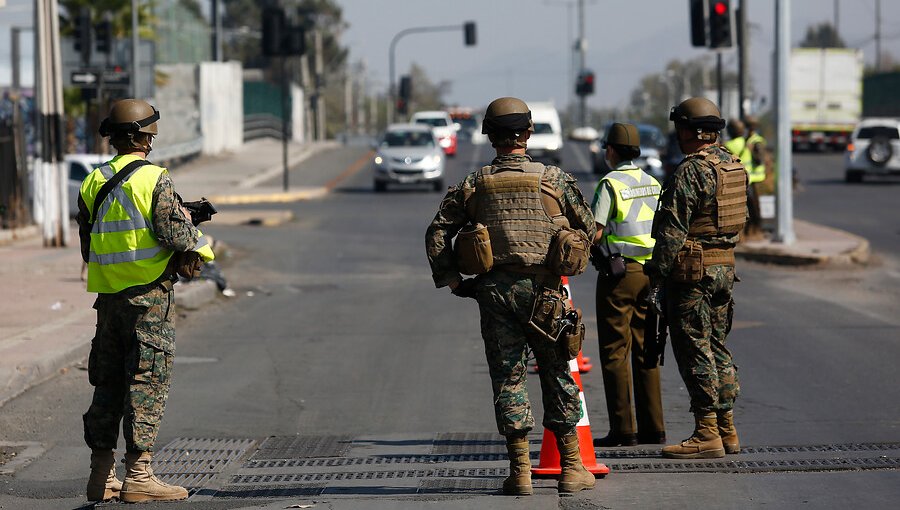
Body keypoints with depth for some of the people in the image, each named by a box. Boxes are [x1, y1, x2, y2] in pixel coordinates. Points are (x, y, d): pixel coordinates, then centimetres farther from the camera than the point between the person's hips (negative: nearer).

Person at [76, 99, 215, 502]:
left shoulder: (93, 183, 9)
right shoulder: (154, 179, -11)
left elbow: (88, 246, 13)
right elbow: (177, 233, -17)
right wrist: (197, 247, 5)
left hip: (107, 297, 6)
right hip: (149, 295, -6)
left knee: (108, 385, 12)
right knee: (147, 383, -3)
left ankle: (101, 475, 14)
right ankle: (138, 475, -5)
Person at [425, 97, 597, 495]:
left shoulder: (472, 185, 3)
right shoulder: (555, 179, 1)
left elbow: (437, 232, 0)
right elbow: (587, 229, 8)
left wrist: (451, 280, 6)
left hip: (496, 289, 0)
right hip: (545, 290, 0)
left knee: (507, 377, 5)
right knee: (558, 375, 9)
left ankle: (520, 471, 2)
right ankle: (571, 467, 11)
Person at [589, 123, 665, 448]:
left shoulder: (610, 183, -10)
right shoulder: (653, 184, 10)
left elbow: (594, 232, -15)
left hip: (618, 273, -6)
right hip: (649, 273, 7)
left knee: (615, 352, -2)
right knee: (645, 351, 10)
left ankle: (623, 430, -5)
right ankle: (653, 428, 10)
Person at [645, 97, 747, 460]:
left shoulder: (691, 172, -16)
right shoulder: (733, 167, 11)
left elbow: (672, 232, -19)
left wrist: (657, 280, -16)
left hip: (691, 270, -9)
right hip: (725, 266, 9)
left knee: (694, 352, -4)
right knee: (717, 348, 14)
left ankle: (707, 435, -4)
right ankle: (726, 430, 17)